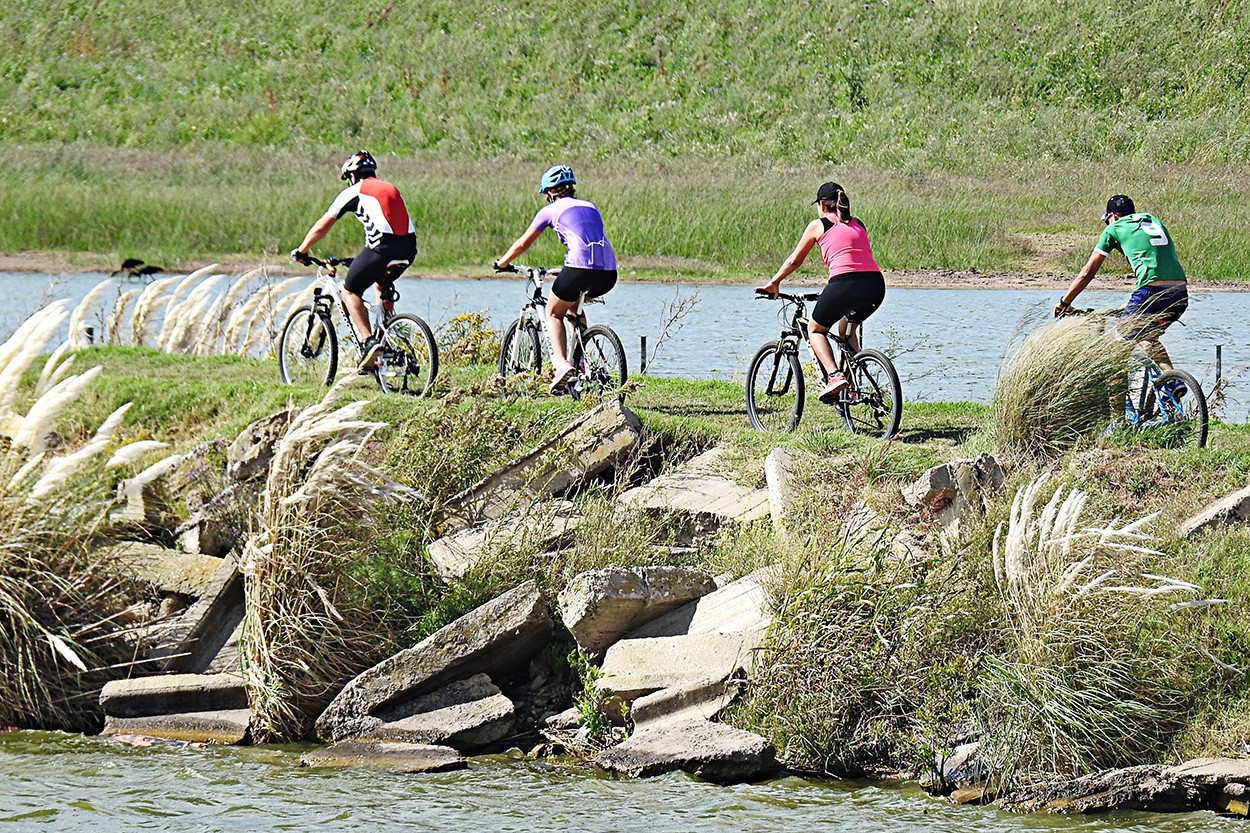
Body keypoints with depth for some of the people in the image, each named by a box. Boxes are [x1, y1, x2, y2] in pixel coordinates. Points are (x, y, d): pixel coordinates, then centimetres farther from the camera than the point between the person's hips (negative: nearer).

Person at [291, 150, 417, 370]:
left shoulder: (353, 192, 12)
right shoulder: (390, 188, 29)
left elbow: (321, 227, 16)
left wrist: (301, 252, 29)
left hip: (383, 245, -6)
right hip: (409, 248, 6)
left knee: (350, 290, 10)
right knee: (382, 284, 33)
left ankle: (368, 341, -8)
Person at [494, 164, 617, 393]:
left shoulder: (551, 210, 13)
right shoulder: (590, 207, 27)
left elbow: (522, 244, 19)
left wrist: (502, 263, 37)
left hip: (579, 267, -5)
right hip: (608, 273, 5)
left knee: (554, 314, 17)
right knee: (574, 305, 34)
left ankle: (561, 364, -6)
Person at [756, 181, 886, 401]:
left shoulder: (818, 226, 11)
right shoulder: (858, 225, 25)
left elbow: (794, 261, 19)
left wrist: (772, 284, 34)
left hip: (845, 284, -5)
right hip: (876, 284, 5)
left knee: (815, 329, 17)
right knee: (847, 328, 32)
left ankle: (834, 375, -6)